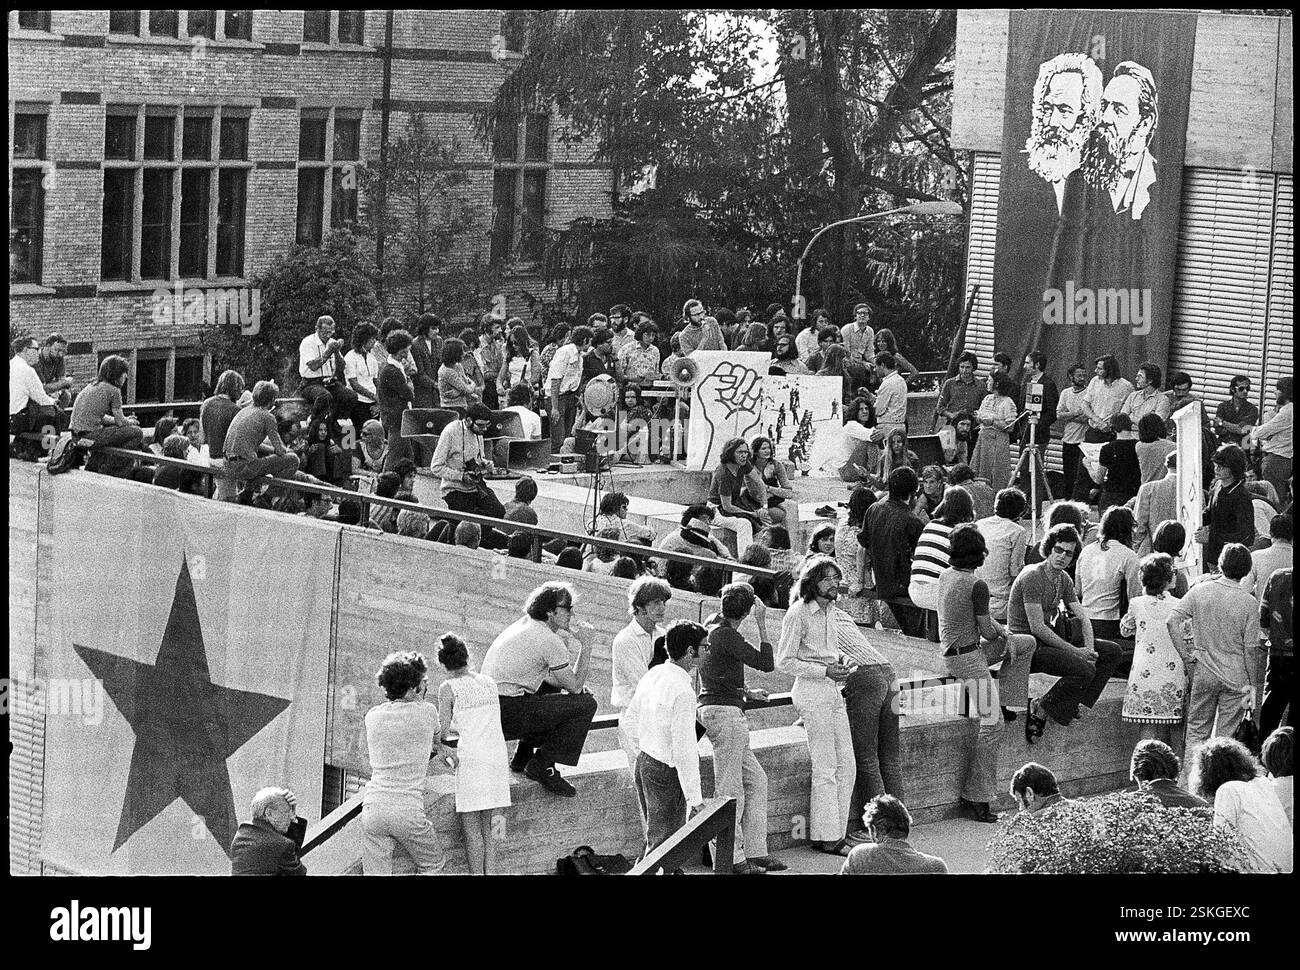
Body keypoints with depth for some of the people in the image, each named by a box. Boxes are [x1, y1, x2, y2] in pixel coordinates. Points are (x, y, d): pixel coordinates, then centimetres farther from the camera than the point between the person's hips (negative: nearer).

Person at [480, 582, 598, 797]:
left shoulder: (524, 625, 16)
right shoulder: (549, 640, -13)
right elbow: (575, 686, -8)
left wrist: (577, 685, 10)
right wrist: (586, 645, -2)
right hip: (508, 715, -9)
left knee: (552, 689, 32)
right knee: (586, 704, -8)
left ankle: (524, 757, 28)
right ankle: (542, 765, -4)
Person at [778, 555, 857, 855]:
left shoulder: (829, 610, 12)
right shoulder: (798, 613, -12)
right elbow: (784, 662, -13)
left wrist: (840, 664, 5)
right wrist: (825, 671, -17)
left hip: (833, 690, 8)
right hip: (812, 692, -8)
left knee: (847, 765, 8)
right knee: (826, 768, -6)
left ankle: (836, 833, 15)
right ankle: (826, 837, 2)